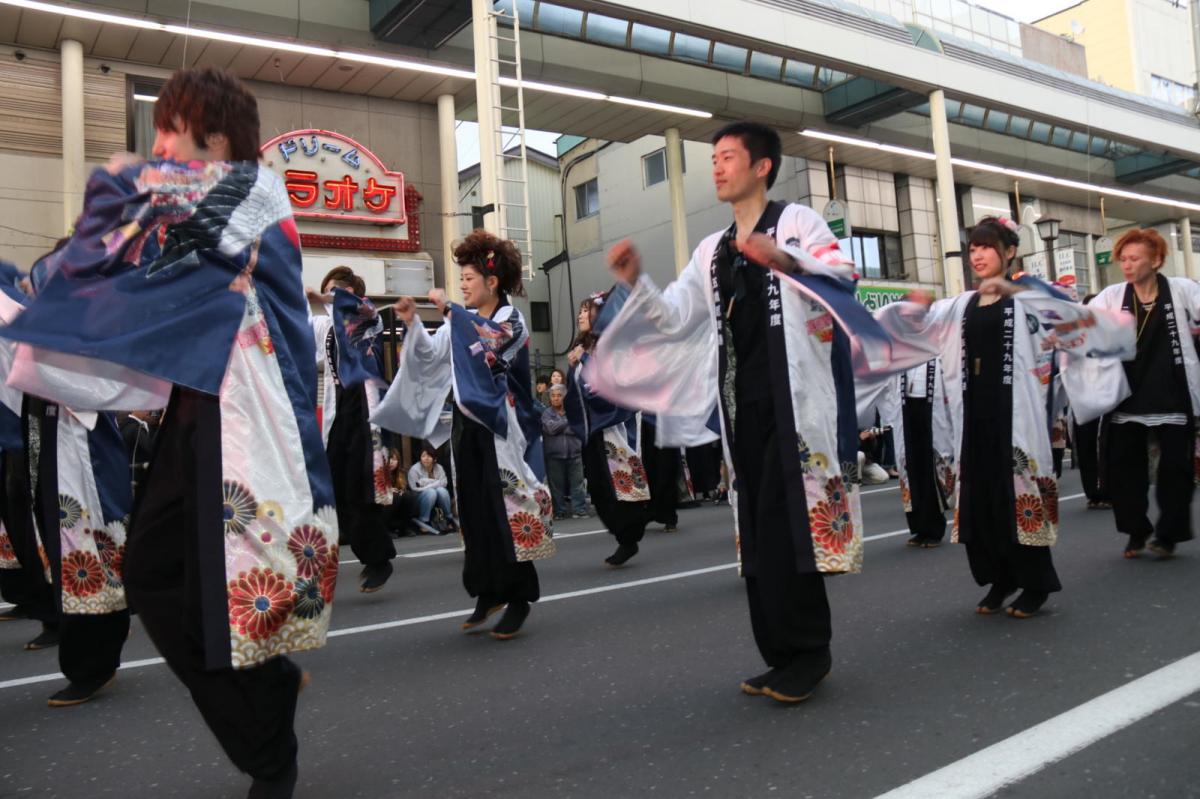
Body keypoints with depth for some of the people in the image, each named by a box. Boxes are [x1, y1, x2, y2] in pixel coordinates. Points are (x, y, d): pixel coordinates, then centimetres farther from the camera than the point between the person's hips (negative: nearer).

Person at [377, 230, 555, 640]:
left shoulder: (511, 318, -3)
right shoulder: (464, 321, 13)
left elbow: (489, 342, -23)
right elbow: (433, 354, 5)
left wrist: (448, 310, -20)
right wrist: (413, 323, -7)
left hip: (499, 426, -6)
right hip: (467, 425, 6)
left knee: (506, 510, -5)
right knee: (475, 511, 7)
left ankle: (518, 598, 4)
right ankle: (489, 593, 17)